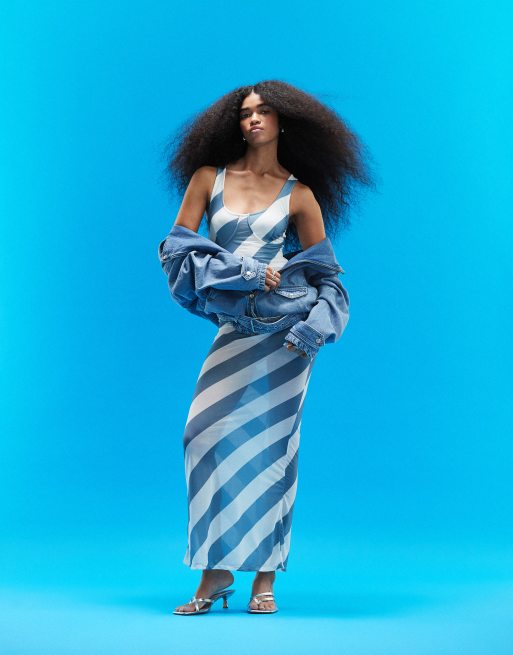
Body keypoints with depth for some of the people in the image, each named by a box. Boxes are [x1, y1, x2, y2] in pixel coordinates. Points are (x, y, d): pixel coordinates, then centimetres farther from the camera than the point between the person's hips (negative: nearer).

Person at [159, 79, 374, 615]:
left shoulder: (299, 195, 6)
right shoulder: (208, 178, 9)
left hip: (284, 327, -1)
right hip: (234, 326, 2)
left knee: (269, 443, -3)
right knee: (209, 433, -10)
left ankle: (265, 576, 1)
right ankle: (216, 571, -3)